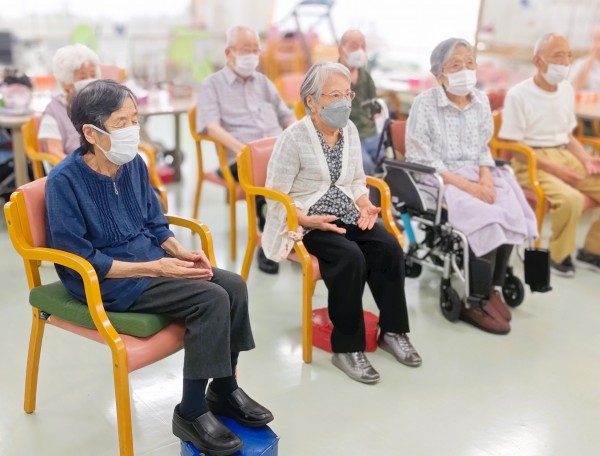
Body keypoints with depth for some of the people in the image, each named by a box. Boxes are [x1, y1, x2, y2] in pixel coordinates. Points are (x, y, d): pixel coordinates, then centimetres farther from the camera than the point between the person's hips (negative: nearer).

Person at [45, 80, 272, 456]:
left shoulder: (134, 163, 1)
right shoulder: (65, 180, -18)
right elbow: (81, 261, -19)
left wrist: (178, 251, -7)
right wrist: (154, 268, -22)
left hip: (150, 259, 7)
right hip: (104, 280, -7)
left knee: (234, 285, -10)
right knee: (211, 299, -24)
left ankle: (224, 388, 8)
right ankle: (191, 412, -8)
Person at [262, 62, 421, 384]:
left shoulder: (350, 131, 9)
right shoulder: (293, 138, -10)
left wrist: (365, 205, -1)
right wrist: (309, 220, -24)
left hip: (348, 216, 6)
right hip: (308, 224, -6)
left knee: (389, 248, -20)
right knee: (350, 258, -31)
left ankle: (392, 331, -3)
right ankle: (347, 346, -15)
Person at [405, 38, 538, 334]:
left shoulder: (481, 101, 8)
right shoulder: (425, 104, -10)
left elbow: (483, 149, 13)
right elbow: (420, 158, -14)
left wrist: (486, 179, -10)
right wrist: (466, 185, -20)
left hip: (476, 176, 6)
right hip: (437, 179, -6)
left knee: (512, 213, -20)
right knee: (485, 217, -27)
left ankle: (494, 288, -2)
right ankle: (476, 303, -13)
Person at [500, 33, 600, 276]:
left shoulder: (566, 89, 11)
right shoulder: (519, 95, -10)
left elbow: (568, 136, 18)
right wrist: (554, 169, -18)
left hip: (566, 157, 7)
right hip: (532, 163, -7)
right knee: (570, 198, -33)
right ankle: (559, 255, -7)